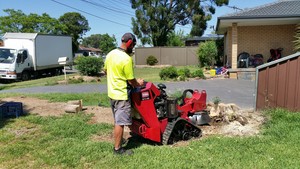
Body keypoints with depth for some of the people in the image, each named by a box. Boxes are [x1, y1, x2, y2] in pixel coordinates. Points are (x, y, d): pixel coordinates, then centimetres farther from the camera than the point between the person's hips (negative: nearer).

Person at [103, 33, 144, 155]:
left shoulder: (110, 54, 4)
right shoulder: (126, 59, -22)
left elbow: (106, 71, 16)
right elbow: (131, 81, -17)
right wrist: (138, 84, 3)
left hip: (112, 92, 9)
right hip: (121, 94, -9)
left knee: (117, 120, 22)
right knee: (120, 122, 1)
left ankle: (118, 140, 37)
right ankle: (118, 148, 11)